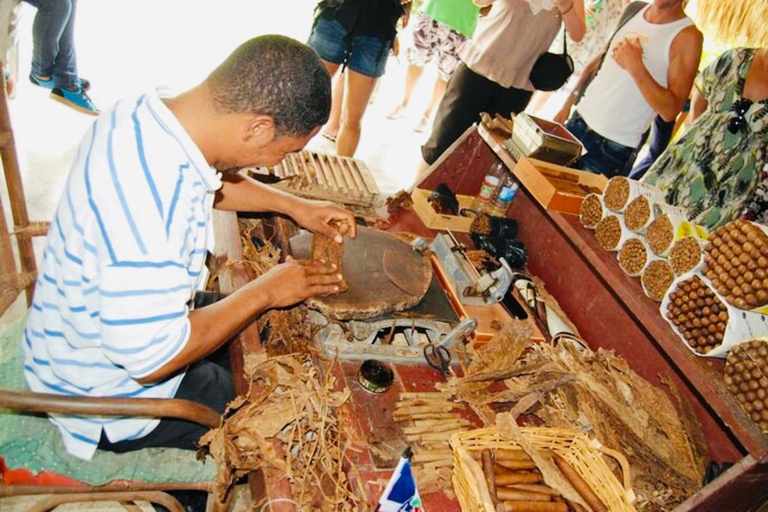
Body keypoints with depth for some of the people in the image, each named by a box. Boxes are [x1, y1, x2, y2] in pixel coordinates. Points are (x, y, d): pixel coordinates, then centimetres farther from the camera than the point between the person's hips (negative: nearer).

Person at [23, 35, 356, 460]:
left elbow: (212, 180, 9)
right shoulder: (149, 199, -40)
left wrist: (294, 205, 0)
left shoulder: (148, 109, -13)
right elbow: (152, 358, -32)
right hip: (108, 400, -8)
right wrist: (266, 292, -23)